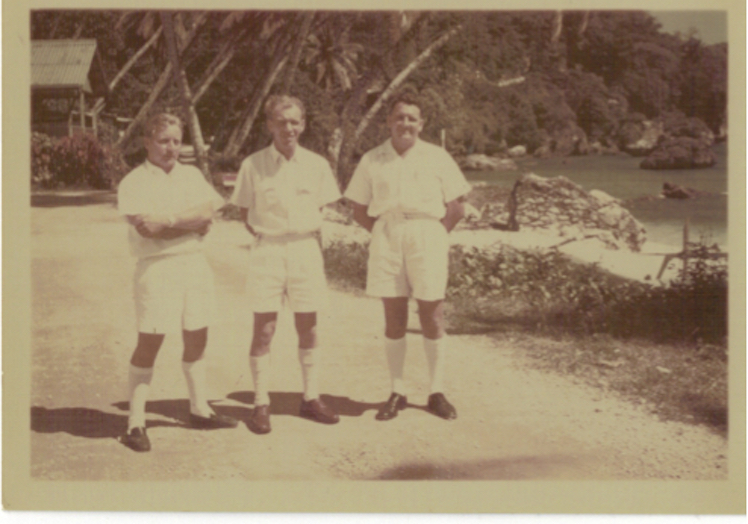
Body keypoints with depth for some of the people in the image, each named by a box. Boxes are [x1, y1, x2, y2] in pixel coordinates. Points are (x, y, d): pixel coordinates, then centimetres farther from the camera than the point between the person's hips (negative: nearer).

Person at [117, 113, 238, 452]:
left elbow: (210, 211, -1)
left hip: (195, 263, 5)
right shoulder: (134, 183, -2)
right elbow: (147, 227, -16)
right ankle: (135, 423, 3)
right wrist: (192, 222, -8)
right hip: (156, 268, -5)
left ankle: (199, 409, 26)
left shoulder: (192, 175, 14)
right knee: (149, 344, -4)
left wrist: (169, 220, -12)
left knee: (196, 339, 12)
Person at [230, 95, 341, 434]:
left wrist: (307, 234, 5)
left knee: (308, 328, 9)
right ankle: (261, 404, 10)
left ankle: (311, 398, 21)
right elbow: (245, 212, 7)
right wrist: (262, 235, -3)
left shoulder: (316, 165, 3)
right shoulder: (253, 165, -2)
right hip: (268, 251, -2)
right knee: (264, 331, 0)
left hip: (305, 250, 2)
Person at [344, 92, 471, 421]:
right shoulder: (372, 161, 10)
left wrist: (434, 235, -2)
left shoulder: (437, 158, 7)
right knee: (393, 317, 4)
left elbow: (456, 209, 7)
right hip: (386, 238, 1)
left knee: (432, 317, 0)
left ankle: (437, 392, 11)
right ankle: (397, 392, 13)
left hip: (427, 235, -1)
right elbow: (359, 211, 13)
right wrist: (383, 233, 2)